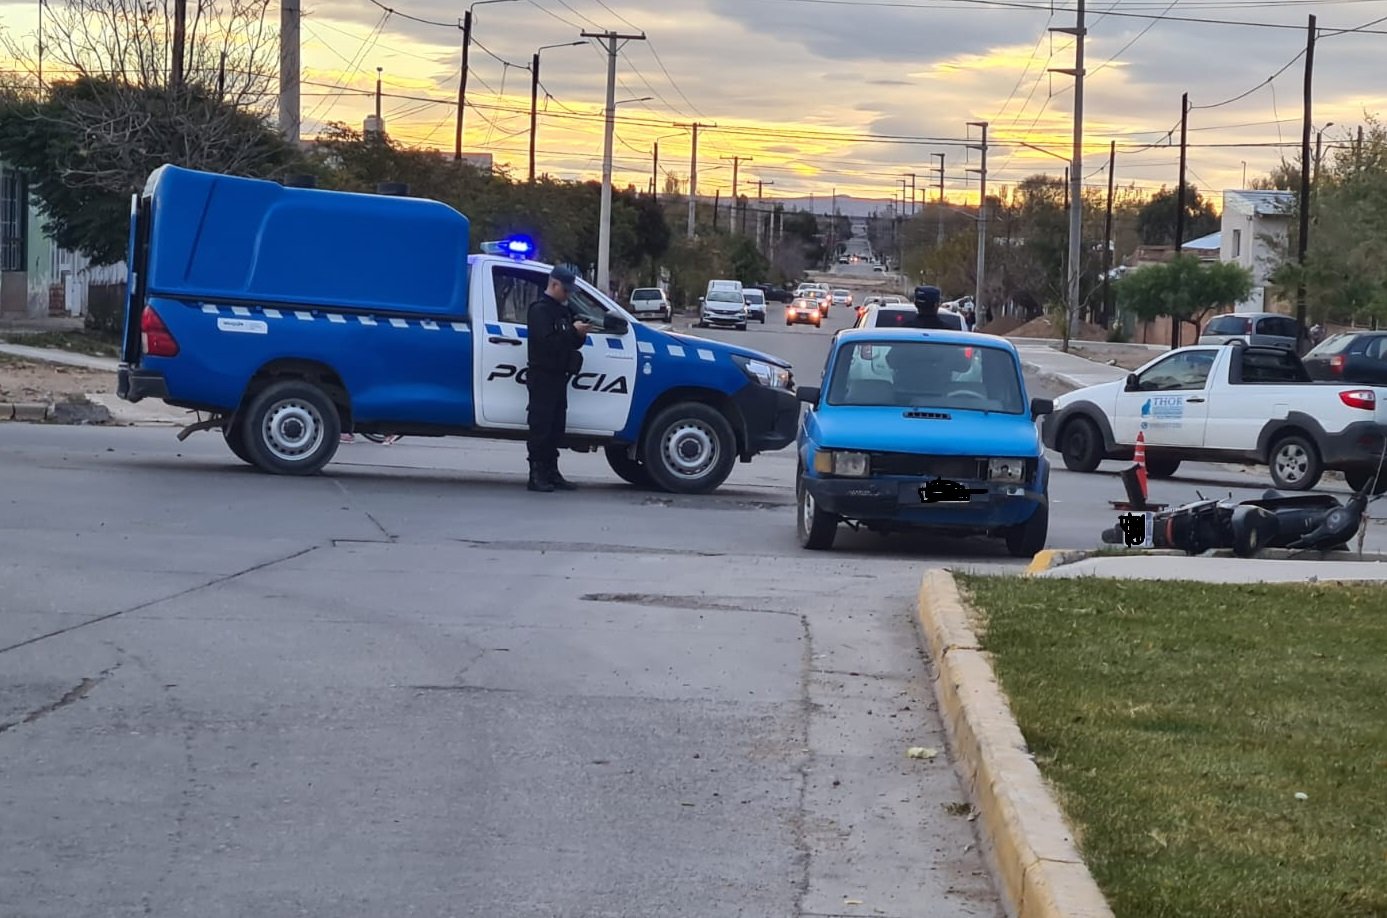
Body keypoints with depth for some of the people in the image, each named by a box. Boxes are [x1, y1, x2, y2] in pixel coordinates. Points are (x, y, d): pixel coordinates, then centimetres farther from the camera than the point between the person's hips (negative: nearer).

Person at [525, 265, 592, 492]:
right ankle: (537, 475, -9)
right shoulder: (540, 310, -9)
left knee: (556, 427, 10)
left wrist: (580, 334, 0)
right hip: (542, 377, -9)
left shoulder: (563, 311, 19)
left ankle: (551, 472, 15)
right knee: (541, 426, -9)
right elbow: (547, 341, -21)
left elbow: (571, 343, 20)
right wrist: (573, 332, -19)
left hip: (558, 376, 9)